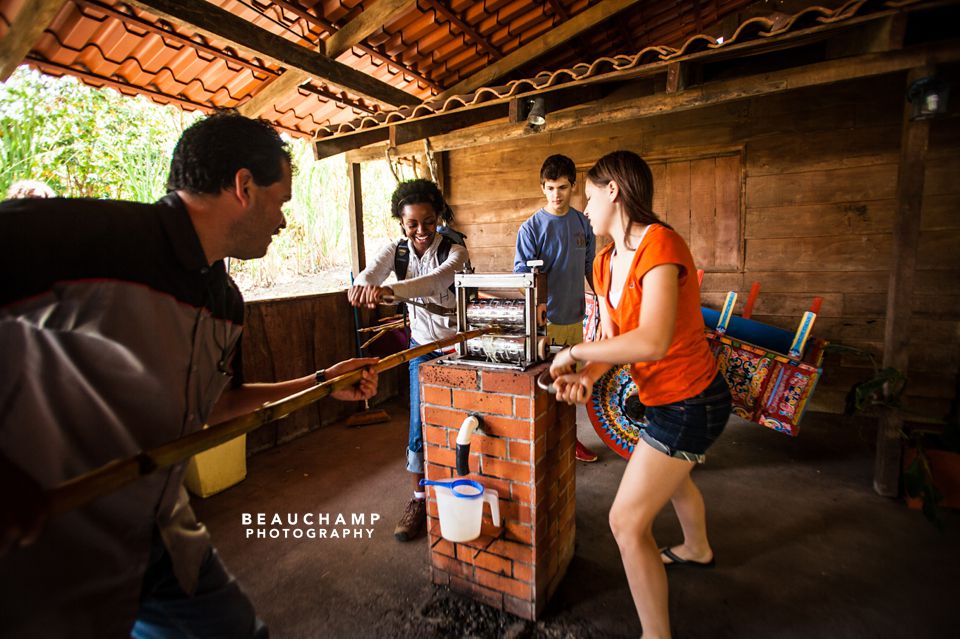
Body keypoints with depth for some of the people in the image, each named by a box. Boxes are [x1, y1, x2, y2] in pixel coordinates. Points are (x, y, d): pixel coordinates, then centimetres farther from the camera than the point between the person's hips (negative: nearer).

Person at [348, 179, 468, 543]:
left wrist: (388, 290, -57)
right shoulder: (396, 250, -6)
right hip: (422, 346, 3)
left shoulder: (454, 252, -19)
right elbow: (372, 272, -26)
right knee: (420, 424, 1)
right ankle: (420, 498, 18)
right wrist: (362, 285, -51)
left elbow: (435, 282, -40)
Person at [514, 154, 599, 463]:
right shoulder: (531, 227, -7)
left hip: (575, 316, 5)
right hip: (546, 320, -5)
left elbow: (590, 267, 15)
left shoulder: (582, 222, 7)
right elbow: (523, 276, -11)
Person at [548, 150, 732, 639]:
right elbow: (614, 337, 1)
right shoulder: (606, 263, 1)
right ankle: (697, 549, 66)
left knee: (627, 522, -3)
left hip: (688, 402, -10)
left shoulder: (659, 243, -26)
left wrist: (574, 352, -27)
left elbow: (652, 341, -38)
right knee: (671, 477, 35)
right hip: (671, 397, 10)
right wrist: (587, 375, -18)